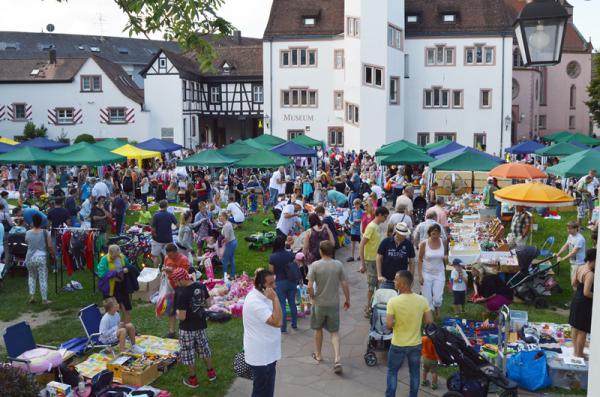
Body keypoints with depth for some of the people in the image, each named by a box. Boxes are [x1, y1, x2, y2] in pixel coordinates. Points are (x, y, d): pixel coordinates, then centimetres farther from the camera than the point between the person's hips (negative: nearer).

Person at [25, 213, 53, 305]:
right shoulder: (45, 233, -8)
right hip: (42, 257, -2)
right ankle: (44, 300, 6)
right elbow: (50, 246, -8)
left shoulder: (28, 233, -3)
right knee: (43, 278, 3)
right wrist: (53, 254, 9)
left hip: (30, 257, 2)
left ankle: (32, 295, 12)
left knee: (31, 276, 23)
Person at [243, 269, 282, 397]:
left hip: (266, 353, 10)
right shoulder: (255, 302, -27)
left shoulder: (261, 296, 6)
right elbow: (277, 322, -32)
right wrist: (275, 298, -30)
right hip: (261, 356, -10)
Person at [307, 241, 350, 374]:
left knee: (318, 329, 20)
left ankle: (318, 355, 35)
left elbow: (310, 286, -16)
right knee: (334, 332, 10)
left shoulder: (315, 265, -12)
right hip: (334, 304, 1)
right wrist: (347, 299, 9)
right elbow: (344, 284, -5)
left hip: (319, 303, -1)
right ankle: (337, 358, -5)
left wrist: (313, 297, 3)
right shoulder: (338, 265, -6)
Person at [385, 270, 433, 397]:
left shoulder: (393, 301, -21)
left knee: (392, 372, 17)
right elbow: (429, 321, -7)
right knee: (414, 372, 21)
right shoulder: (422, 300, -12)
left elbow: (389, 325, -21)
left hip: (398, 345, -2)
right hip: (416, 344, 2)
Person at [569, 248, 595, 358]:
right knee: (582, 330, 6)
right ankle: (579, 354, 19)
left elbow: (573, 283, 11)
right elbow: (586, 293, -27)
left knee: (575, 327, 20)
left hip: (576, 299, 9)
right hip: (584, 303, -9)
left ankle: (575, 350, 35)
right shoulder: (590, 274, -26)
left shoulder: (579, 268, 0)